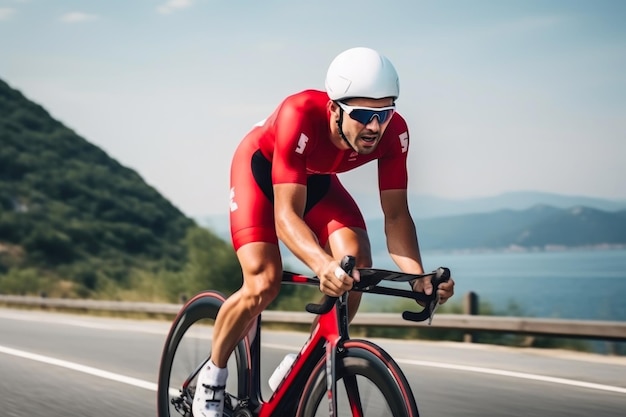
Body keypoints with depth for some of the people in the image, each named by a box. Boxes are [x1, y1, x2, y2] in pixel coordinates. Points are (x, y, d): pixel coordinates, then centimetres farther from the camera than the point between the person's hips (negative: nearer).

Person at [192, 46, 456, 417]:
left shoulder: (394, 132, -29)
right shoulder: (300, 116, -41)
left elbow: (396, 213, -24)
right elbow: (286, 214, -45)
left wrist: (419, 276, -41)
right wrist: (322, 264, -63)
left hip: (316, 178, 4)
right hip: (261, 167, -4)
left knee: (357, 264, -22)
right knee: (263, 285, -21)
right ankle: (212, 379, 4)